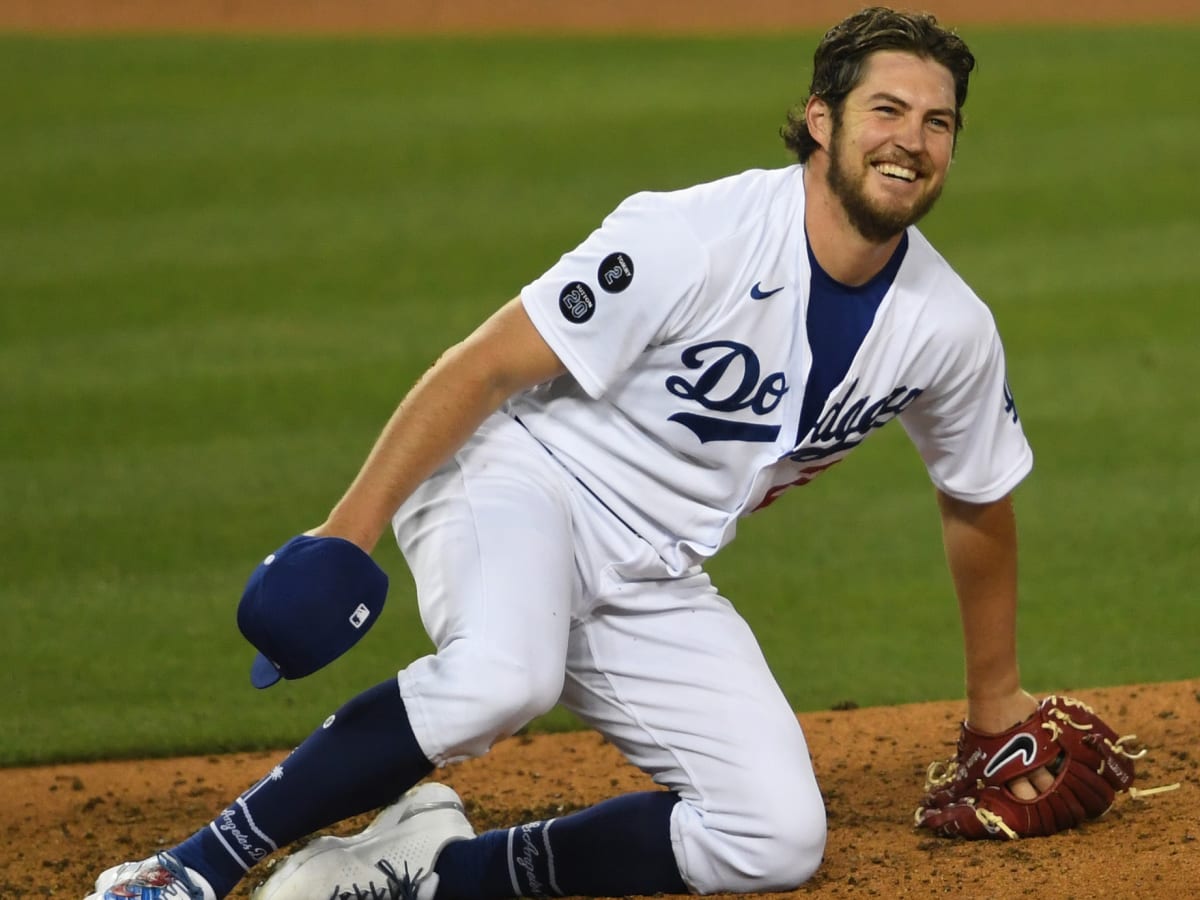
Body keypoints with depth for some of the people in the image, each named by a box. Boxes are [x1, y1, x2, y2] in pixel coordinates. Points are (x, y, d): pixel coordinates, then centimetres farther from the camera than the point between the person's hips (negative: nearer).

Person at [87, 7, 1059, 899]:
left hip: (654, 584, 6)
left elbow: (979, 504, 15)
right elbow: (486, 364, -16)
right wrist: (350, 529, -20)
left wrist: (996, 704, 25)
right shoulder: (694, 240, -20)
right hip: (522, 484, -6)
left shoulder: (950, 331, -4)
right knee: (501, 676, -39)